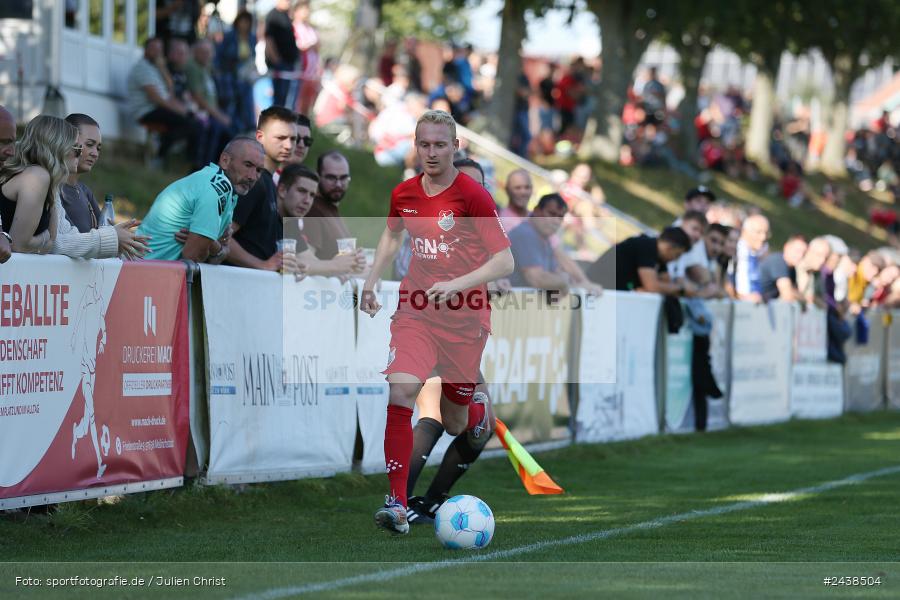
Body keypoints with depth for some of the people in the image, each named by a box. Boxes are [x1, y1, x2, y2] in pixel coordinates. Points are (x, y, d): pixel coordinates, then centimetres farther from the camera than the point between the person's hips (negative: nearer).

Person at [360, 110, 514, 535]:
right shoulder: (404, 194, 3)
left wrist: (457, 285, -27)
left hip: (464, 318, -3)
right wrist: (371, 281, 13)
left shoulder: (473, 196, -12)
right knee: (400, 394, -23)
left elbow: (504, 261, -14)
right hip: (415, 312, 3)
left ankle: (479, 411, 49)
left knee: (455, 425, 9)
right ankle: (396, 503, -22)